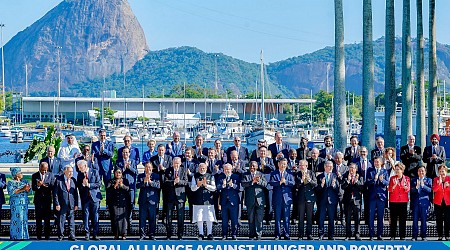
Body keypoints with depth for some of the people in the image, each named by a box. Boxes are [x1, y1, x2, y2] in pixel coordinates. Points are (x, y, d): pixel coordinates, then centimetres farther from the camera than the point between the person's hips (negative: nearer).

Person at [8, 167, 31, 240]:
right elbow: (11, 192, -16)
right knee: (16, 219, -7)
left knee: (24, 219, 4)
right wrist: (22, 189, -21)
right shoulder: (11, 183, -2)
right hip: (16, 203, -5)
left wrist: (27, 189, -17)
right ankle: (15, 236, -3)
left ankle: (23, 235, 9)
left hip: (24, 203, 5)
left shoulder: (24, 181, 12)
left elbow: (28, 192, 8)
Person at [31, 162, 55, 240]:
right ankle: (39, 235, 9)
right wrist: (38, 186, -23)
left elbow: (52, 187, -3)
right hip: (38, 199, 0)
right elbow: (33, 188, -2)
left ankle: (47, 235, 7)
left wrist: (45, 185, -20)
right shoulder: (34, 176, 3)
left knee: (47, 218, 2)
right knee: (38, 218, 4)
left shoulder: (50, 175, 4)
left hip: (47, 199, 0)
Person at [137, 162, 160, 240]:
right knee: (142, 217, -1)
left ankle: (151, 234, 10)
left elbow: (158, 186, -7)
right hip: (143, 200, 1)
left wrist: (150, 181, -19)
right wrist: (144, 181, -17)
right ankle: (142, 234, 5)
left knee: (152, 218, 1)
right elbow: (137, 186, -1)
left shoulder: (156, 176, 6)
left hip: (153, 200, -1)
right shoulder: (140, 176, 10)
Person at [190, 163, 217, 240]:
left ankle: (209, 234, 10)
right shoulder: (195, 176, 7)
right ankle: (201, 234, 10)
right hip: (198, 201, 0)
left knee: (209, 218, 1)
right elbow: (192, 188, 2)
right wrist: (198, 185, -18)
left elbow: (214, 188, 0)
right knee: (199, 218, 1)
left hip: (208, 200, 0)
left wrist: (206, 185, -15)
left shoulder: (211, 176, 7)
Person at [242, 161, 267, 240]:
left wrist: (259, 181, -19)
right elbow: (243, 184, -10)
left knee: (259, 218, -2)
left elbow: (265, 184, -2)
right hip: (250, 200, 0)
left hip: (260, 199, 0)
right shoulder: (246, 175, 7)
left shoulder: (261, 174, 10)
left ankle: (258, 235, 3)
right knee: (251, 218, 5)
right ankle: (251, 235, 12)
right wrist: (252, 182, -21)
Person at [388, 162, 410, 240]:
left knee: (403, 219, 0)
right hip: (393, 201, 0)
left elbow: (408, 190, -1)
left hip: (403, 201, 0)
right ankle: (392, 236, 4)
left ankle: (402, 236, 5)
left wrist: (404, 185, -20)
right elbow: (390, 190, -2)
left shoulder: (407, 178, 5)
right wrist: (395, 185, -19)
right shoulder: (392, 178, 5)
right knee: (393, 219, 0)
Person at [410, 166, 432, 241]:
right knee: (415, 220, 1)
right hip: (415, 203, 1)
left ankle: (423, 236, 9)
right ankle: (414, 236, 6)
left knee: (423, 220, 2)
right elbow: (411, 190, 0)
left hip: (424, 203, -1)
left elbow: (430, 190, -7)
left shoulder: (428, 180, 7)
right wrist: (416, 187, -20)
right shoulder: (413, 180, 10)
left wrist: (423, 186, -23)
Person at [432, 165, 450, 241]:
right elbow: (434, 190, -14)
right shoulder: (436, 179, 2)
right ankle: (439, 236, 9)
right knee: (439, 220, 3)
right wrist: (439, 183, -28)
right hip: (438, 202, 1)